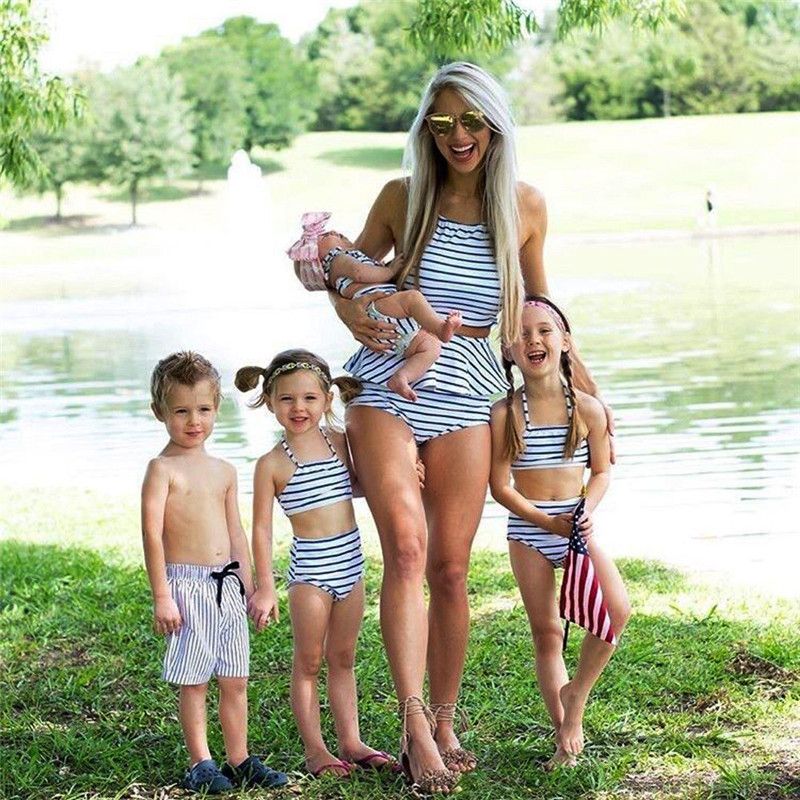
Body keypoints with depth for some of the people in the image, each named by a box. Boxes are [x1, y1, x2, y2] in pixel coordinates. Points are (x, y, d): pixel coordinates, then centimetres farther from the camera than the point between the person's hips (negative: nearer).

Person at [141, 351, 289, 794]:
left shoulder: (224, 471, 13)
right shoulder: (162, 468, -7)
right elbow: (152, 533, -12)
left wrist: (249, 586, 16)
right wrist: (161, 596, -16)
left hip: (227, 584, 6)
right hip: (187, 584, -6)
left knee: (235, 681, 9)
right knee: (193, 682, 0)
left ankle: (239, 759, 18)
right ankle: (200, 762, 9)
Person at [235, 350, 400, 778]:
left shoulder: (339, 442, 4)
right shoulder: (272, 464, -10)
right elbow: (262, 528, -8)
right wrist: (264, 588, -10)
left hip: (350, 562, 5)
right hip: (310, 568, -5)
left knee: (343, 659, 14)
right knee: (308, 662, 3)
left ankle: (350, 742, 21)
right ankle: (314, 750, 10)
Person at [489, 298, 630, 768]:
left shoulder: (588, 408, -3)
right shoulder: (505, 414, -7)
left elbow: (602, 470, 6)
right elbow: (500, 486, -5)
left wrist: (587, 510, -12)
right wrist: (547, 521, -14)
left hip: (578, 524, 1)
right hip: (529, 531, -1)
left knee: (617, 610, -18)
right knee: (546, 633, 4)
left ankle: (577, 694, 6)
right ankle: (565, 734, 13)